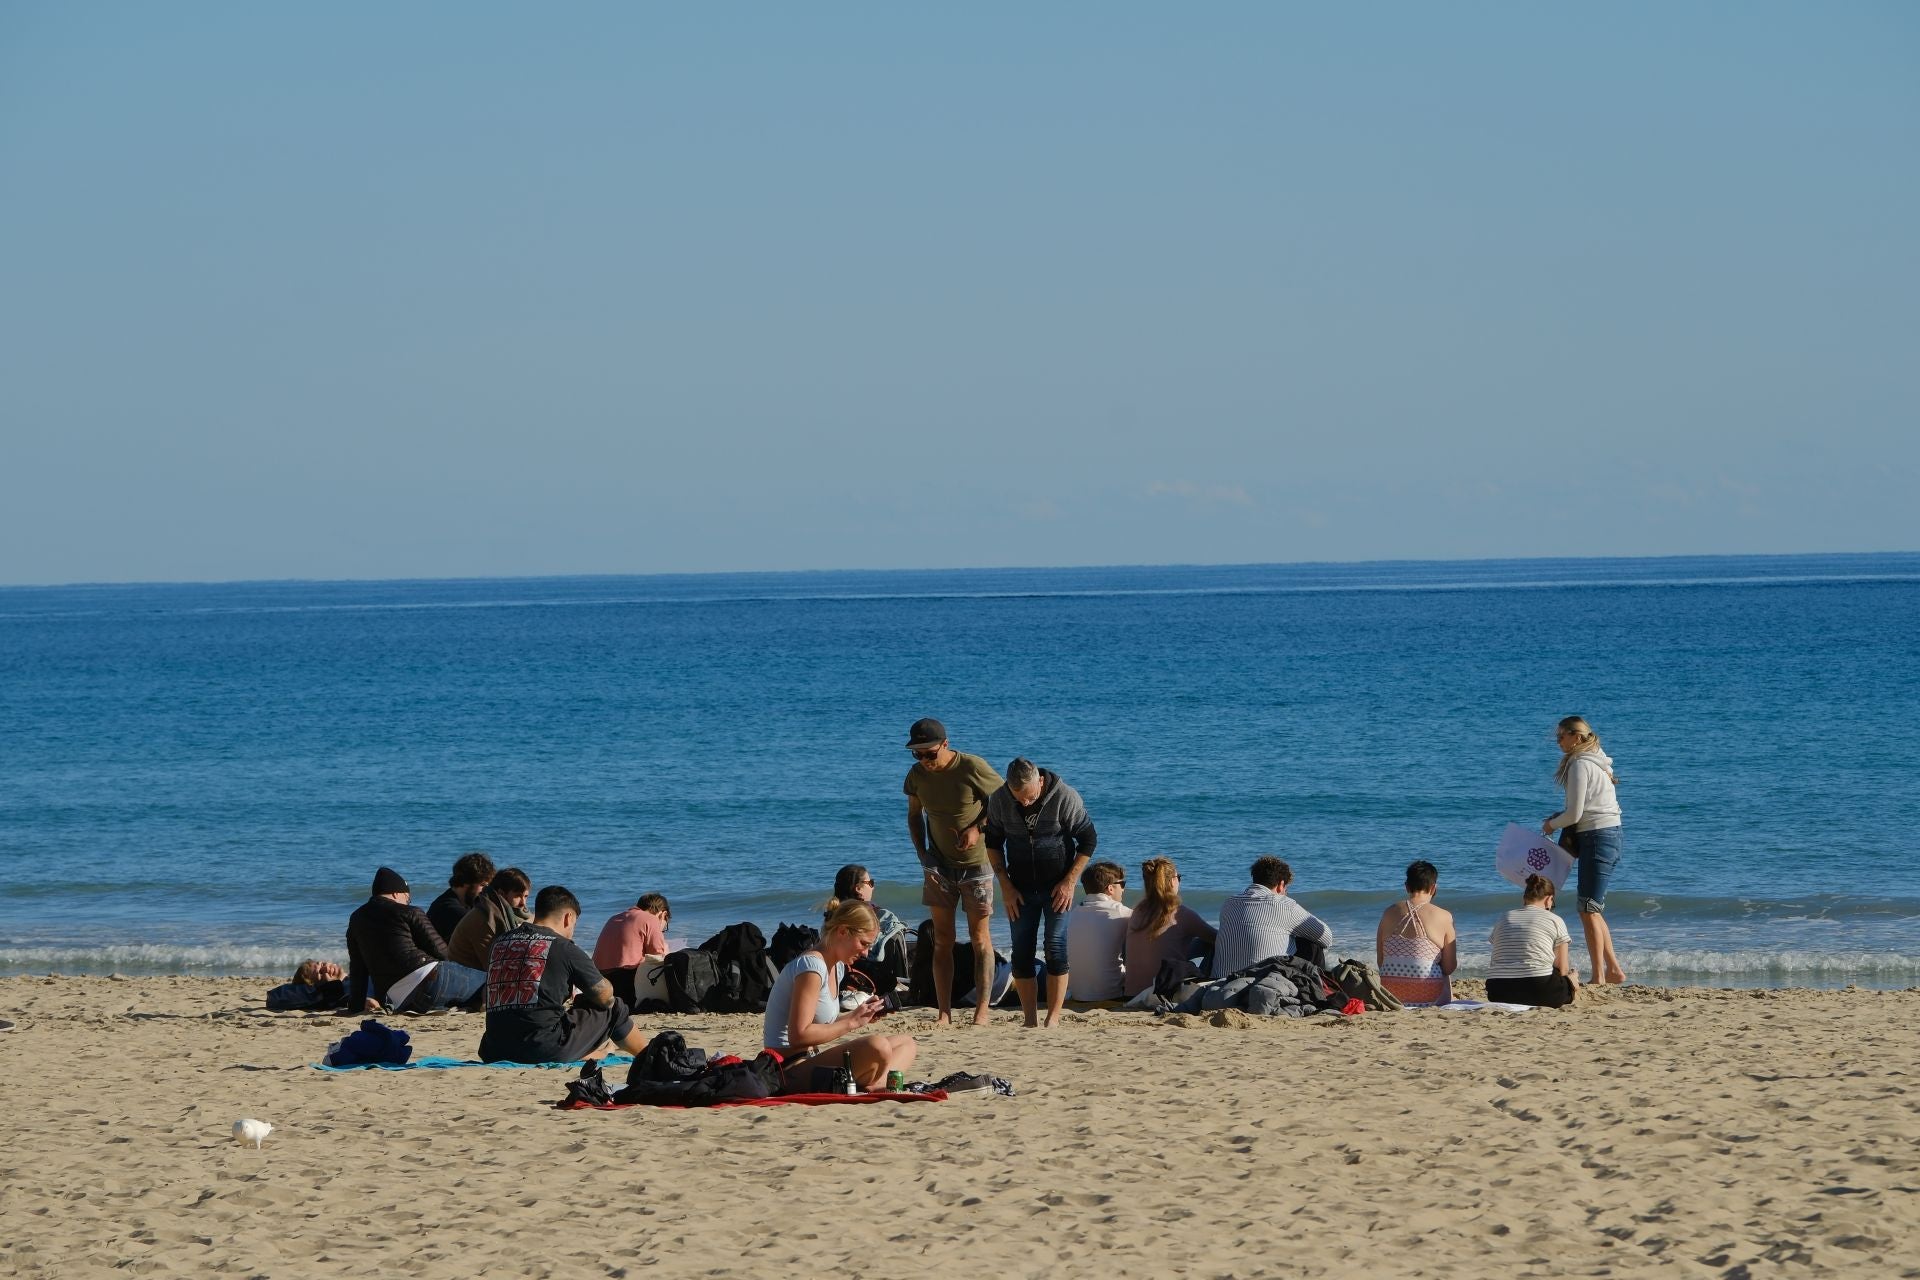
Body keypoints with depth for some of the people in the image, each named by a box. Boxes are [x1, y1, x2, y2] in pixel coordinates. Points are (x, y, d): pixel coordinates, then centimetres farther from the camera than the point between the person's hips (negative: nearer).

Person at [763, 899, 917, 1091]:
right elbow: (799, 1036, -23)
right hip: (791, 1071, -11)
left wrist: (859, 1014, 3)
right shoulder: (811, 965, -17)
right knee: (877, 1047, -33)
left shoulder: (837, 968, 15)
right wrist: (852, 1022, -17)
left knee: (907, 1044, 12)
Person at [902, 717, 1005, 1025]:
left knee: (980, 938, -2)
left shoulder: (973, 768, -18)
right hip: (939, 865, 4)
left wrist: (977, 828, -20)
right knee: (942, 939, 3)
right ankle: (943, 1012, 4)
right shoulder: (917, 775, -4)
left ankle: (981, 1011, -2)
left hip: (976, 863, -4)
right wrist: (921, 851, -2)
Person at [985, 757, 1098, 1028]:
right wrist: (1005, 886, 0)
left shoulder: (1065, 797, -17)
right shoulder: (999, 800, -8)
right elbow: (993, 842, 6)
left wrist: (1069, 882, -11)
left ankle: (1053, 1019, -7)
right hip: (1021, 888, 3)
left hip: (1057, 886, -3)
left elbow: (1088, 839, -7)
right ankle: (1030, 1021, 4)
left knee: (1056, 949, -10)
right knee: (1021, 952, 0)